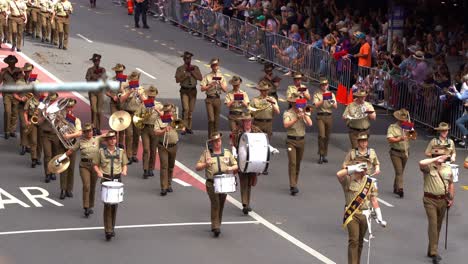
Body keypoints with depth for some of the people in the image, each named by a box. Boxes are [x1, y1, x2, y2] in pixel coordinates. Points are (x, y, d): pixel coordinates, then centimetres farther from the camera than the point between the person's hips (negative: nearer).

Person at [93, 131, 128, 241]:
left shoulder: (121, 151, 7)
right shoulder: (101, 151, 1)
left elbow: (124, 164, 15)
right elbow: (95, 165, 7)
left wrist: (124, 171, -6)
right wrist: (99, 172, -12)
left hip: (117, 179, 3)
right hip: (106, 179, -3)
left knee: (114, 204, 9)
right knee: (107, 204, -11)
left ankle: (112, 227, 24)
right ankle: (108, 230, -14)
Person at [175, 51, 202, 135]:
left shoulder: (195, 68, 8)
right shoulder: (180, 69, 1)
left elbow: (200, 78, 0)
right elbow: (177, 80, -6)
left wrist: (192, 73, -11)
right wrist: (185, 76, -17)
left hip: (193, 90, 3)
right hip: (184, 90, -3)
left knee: (191, 110, 6)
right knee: (185, 109, -16)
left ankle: (189, 128, 14)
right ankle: (184, 127, -11)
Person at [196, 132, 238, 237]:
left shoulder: (227, 153, 12)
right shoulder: (206, 153, 4)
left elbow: (236, 165, 15)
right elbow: (197, 167, 2)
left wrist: (231, 168, -8)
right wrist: (205, 164, -18)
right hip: (211, 183, -3)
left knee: (221, 205, 8)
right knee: (215, 203, -15)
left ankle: (217, 225, 22)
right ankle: (215, 227, -15)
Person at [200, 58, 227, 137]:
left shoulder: (221, 77, 8)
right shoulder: (207, 77, -1)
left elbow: (225, 90, 6)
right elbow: (202, 89, -5)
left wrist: (221, 84, -12)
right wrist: (210, 85, -17)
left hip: (217, 99, 3)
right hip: (209, 99, -3)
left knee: (217, 119, 10)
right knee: (211, 119, -11)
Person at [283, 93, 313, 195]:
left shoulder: (304, 113, 8)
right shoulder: (287, 113, -3)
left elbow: (310, 124, -6)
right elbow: (286, 125, -19)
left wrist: (304, 114, -13)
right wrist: (296, 118, -26)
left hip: (301, 140, 4)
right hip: (291, 141, -4)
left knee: (298, 163, 11)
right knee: (292, 162, -13)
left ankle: (294, 183, 22)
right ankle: (293, 186, -16)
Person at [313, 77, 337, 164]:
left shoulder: (331, 94, 13)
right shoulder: (317, 94, 4)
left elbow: (335, 106, 6)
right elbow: (316, 105, -9)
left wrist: (332, 102, -14)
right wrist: (323, 100, -19)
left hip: (329, 116, 3)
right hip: (320, 116, -3)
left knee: (327, 137, 6)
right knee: (322, 135, -15)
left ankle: (325, 155, 15)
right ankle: (320, 155, -9)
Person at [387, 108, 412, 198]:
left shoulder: (408, 127, 10)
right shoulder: (392, 127, -7)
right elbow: (389, 139, -19)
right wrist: (400, 139, -32)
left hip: (405, 152, 5)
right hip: (395, 152, -5)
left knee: (400, 171, 12)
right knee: (399, 171, -14)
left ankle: (395, 188, 23)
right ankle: (400, 189, -19)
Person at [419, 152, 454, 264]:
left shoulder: (447, 168, 7)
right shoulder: (428, 167, -9)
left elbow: (451, 183, 17)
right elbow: (421, 163, -33)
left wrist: (451, 198, 11)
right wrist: (436, 159, -25)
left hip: (443, 200, 5)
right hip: (430, 200, -5)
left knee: (438, 226, 13)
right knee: (433, 224, -13)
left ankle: (431, 250, 25)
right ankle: (434, 253, -16)